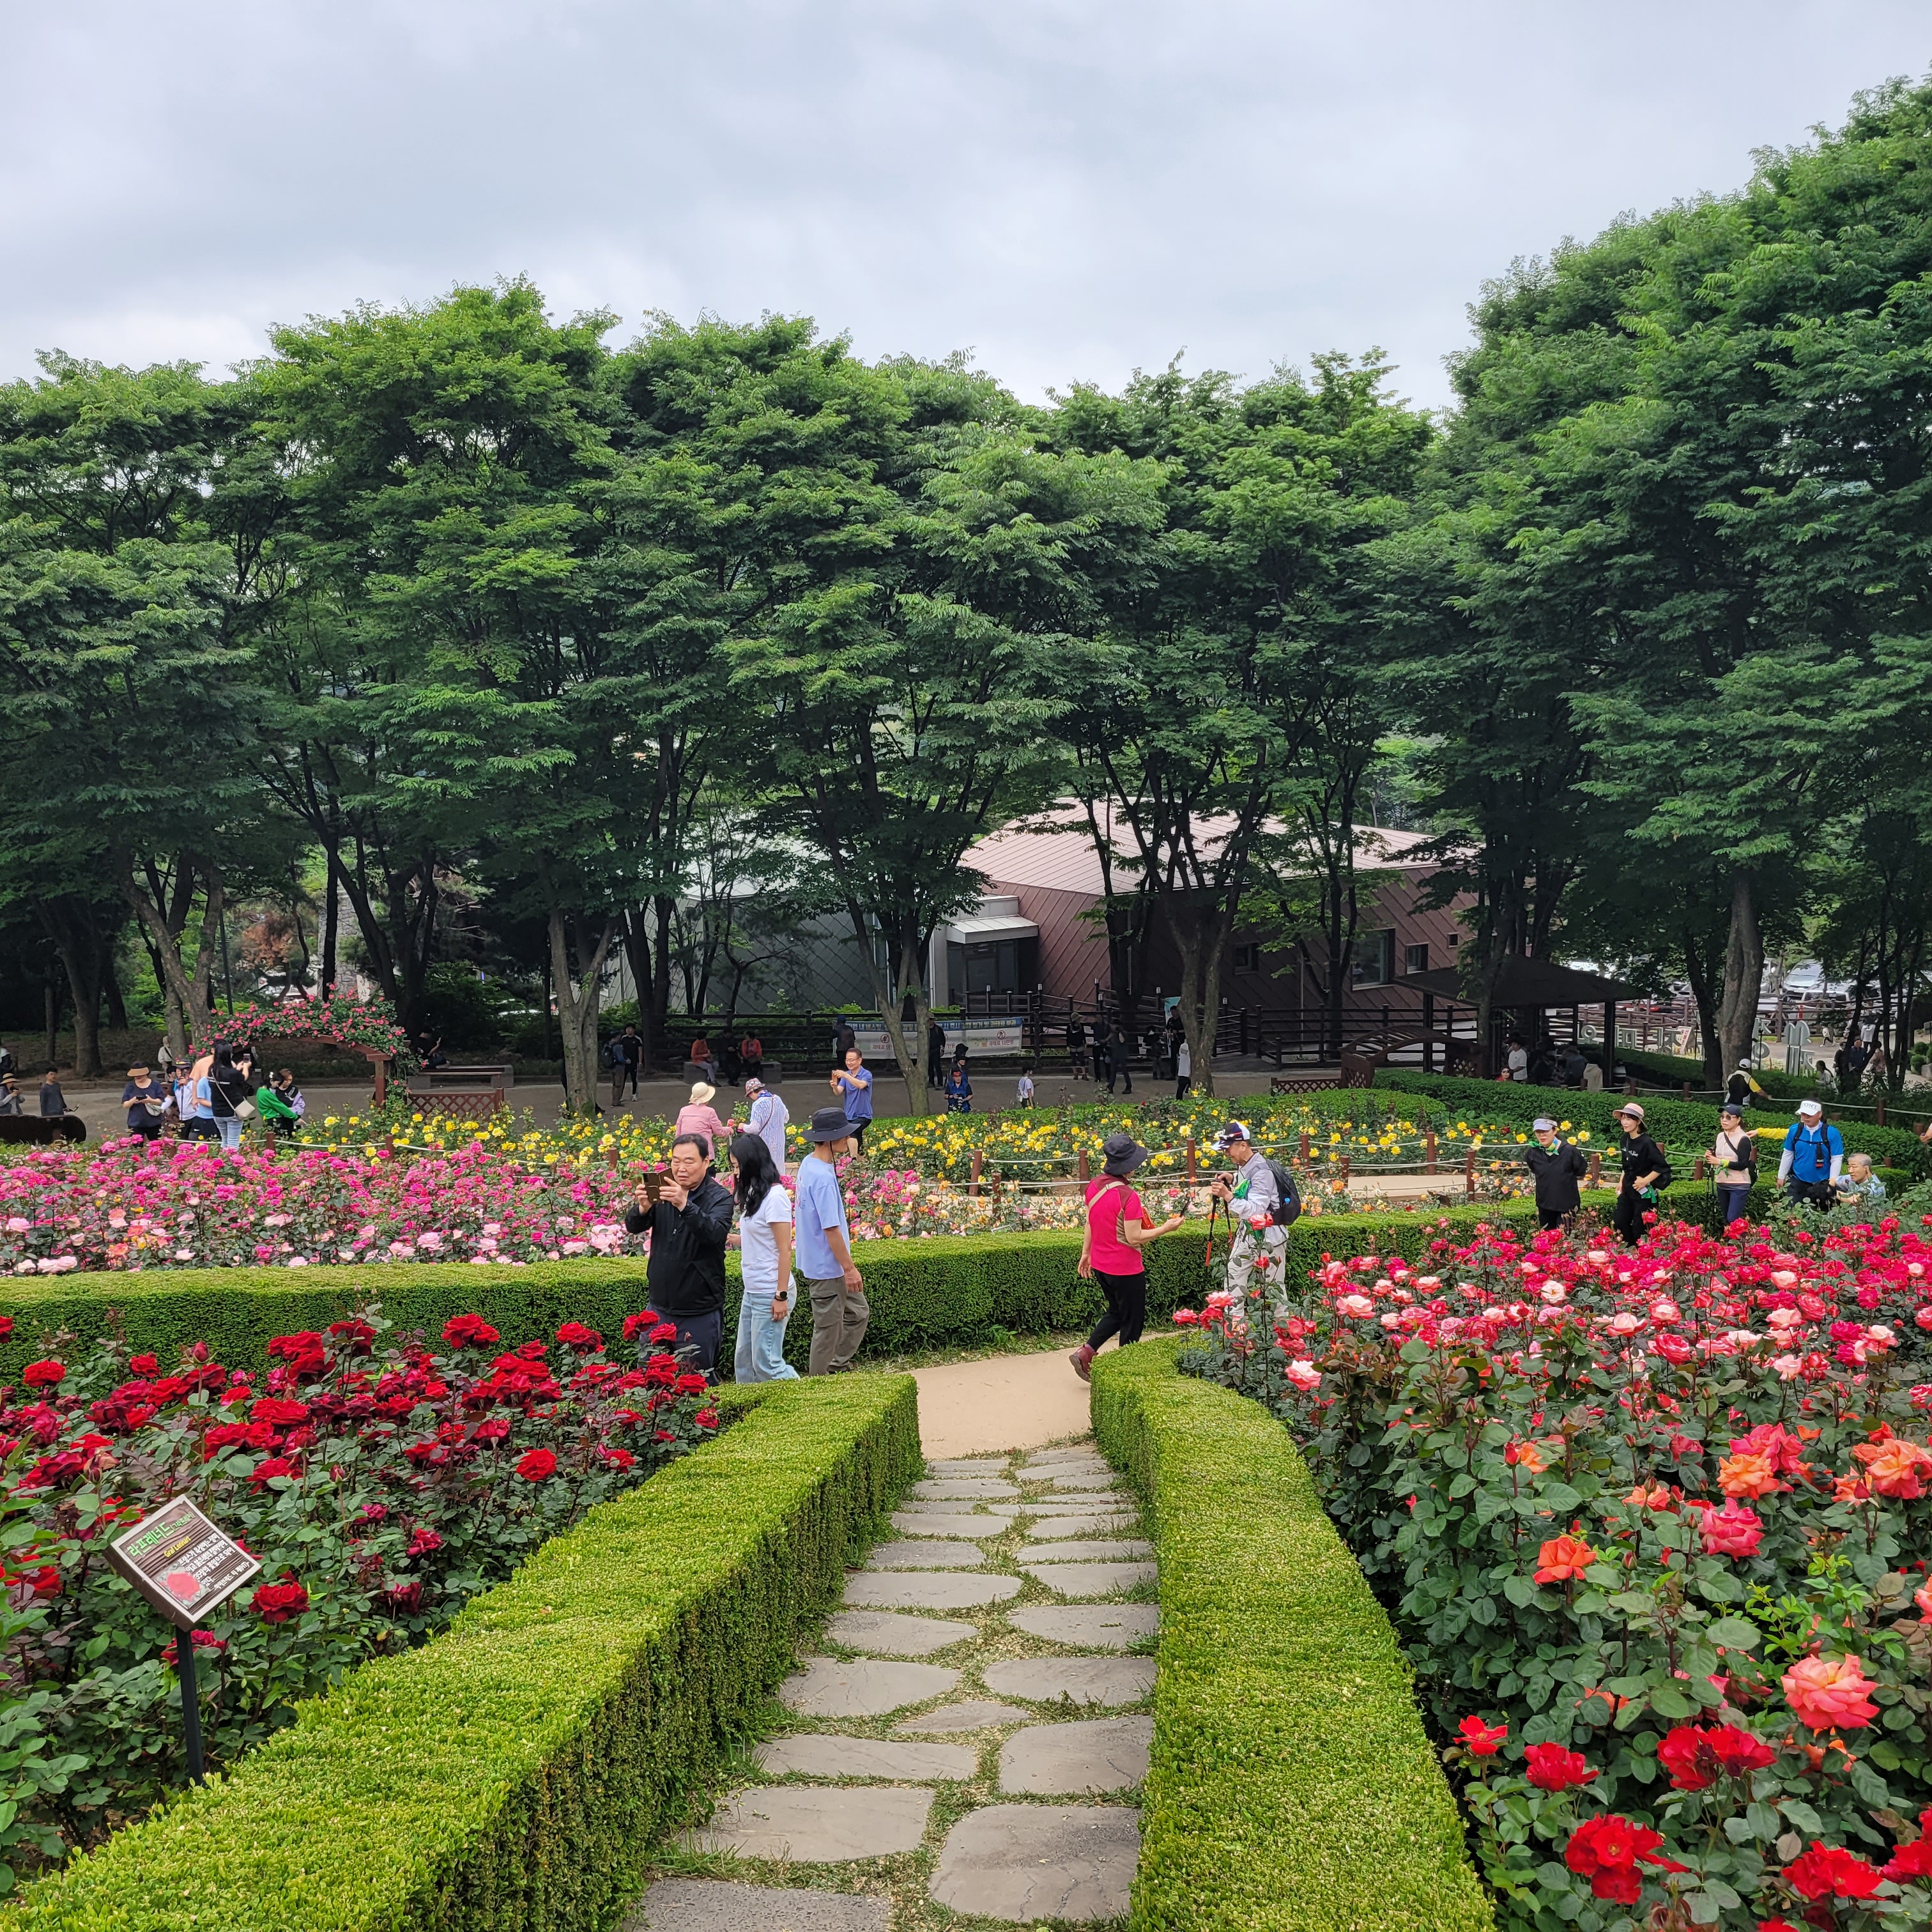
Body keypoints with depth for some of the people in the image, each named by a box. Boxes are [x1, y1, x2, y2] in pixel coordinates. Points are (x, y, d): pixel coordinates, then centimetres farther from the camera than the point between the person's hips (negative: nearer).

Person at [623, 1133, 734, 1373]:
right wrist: (643, 1209, -27)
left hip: (699, 1312, -4)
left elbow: (715, 1233, -27)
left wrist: (685, 1205, -43)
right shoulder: (663, 1190, 5)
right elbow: (633, 1227, -3)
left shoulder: (720, 1198, -9)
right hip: (658, 1306, 4)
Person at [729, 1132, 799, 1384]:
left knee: (767, 1363, -5)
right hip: (752, 1292, 9)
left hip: (769, 1294, -9)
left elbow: (784, 1249, -17)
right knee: (743, 1361, 12)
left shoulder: (774, 1197, -16)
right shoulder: (754, 1194, 10)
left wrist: (781, 1296, -18)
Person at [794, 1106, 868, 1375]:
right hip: (827, 1268, -10)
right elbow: (831, 1229, -25)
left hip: (829, 1264, 10)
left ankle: (834, 1368, 28)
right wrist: (849, 1269, -19)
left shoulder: (809, 1164, 5)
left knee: (858, 1313, 20)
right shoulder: (823, 1177, -26)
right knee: (828, 1330, 4)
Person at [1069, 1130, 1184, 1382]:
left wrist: (1086, 1253, 19)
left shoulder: (1095, 1185, -3)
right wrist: (1165, 1228, -13)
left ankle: (1085, 1353, 15)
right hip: (1126, 1270, -8)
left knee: (1116, 1313, 25)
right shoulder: (1128, 1196, -26)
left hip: (1100, 1265, 8)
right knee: (1132, 1322, 10)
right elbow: (1134, 1238, -24)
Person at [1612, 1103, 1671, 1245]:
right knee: (1618, 1223, 10)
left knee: (1640, 1229, 0)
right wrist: (1622, 1181, 12)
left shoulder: (1646, 1143, -22)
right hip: (1628, 1189, 8)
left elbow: (1662, 1166, -22)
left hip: (1644, 1192, -8)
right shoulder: (1626, 1139, 2)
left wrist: (1645, 1181, -20)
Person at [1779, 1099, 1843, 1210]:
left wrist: (1832, 1181, -13)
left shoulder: (1832, 1133, -12)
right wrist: (1781, 1177, 8)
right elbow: (1787, 1155, 5)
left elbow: (1837, 1159, -9)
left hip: (1821, 1184, -2)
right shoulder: (1794, 1130, -4)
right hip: (1797, 1182, 2)